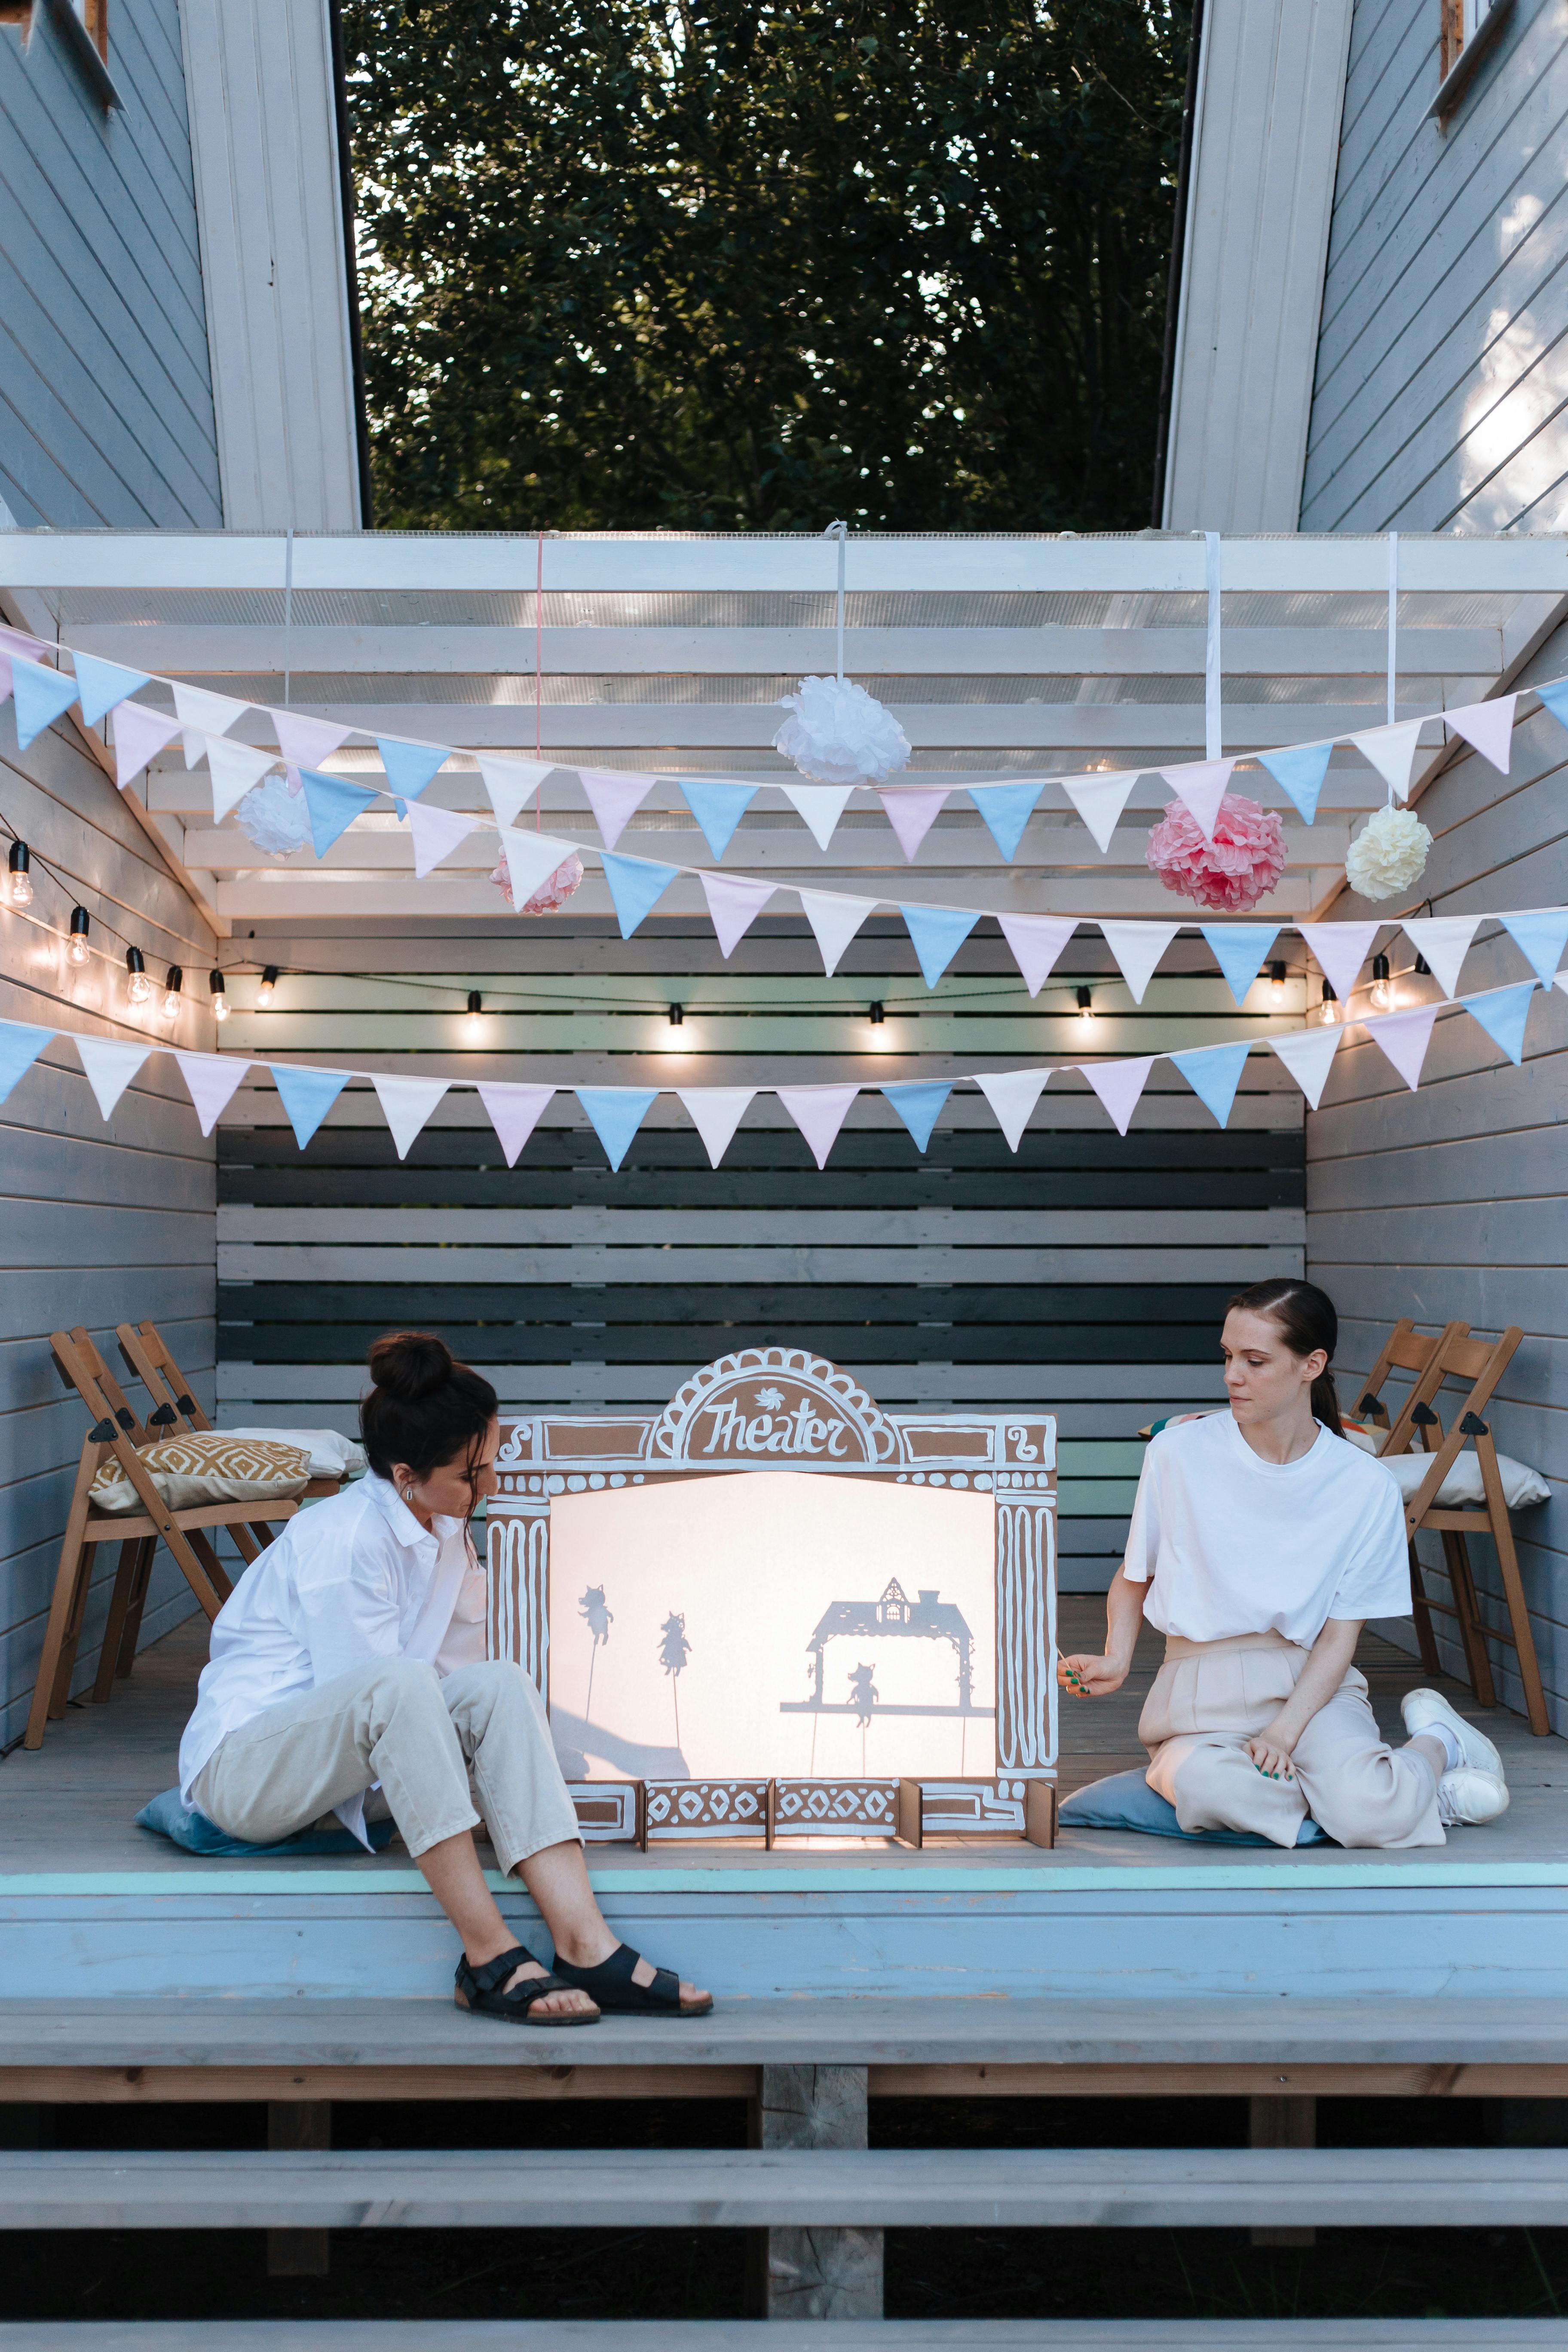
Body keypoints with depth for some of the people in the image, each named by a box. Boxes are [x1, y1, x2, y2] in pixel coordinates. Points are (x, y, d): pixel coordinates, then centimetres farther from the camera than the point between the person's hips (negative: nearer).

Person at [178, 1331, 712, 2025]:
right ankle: (490, 1959, -37)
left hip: (351, 1767, 7)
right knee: (396, 1686, -38)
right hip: (240, 1767, -7)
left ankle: (585, 1943, -30)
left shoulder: (449, 1537, 5)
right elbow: (375, 1688, -22)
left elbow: (459, 1673, 10)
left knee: (501, 1686, -21)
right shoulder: (342, 1538, -21)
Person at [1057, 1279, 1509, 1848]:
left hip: (1312, 1683, -1)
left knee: (1371, 1816, -31)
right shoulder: (1179, 1453, -3)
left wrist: (1284, 1732, -17)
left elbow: (1339, 1637, -2)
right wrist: (1116, 1661, -8)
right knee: (1207, 1789, -35)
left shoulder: (1367, 1487, -2)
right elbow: (1134, 1576, 11)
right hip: (1203, 1684, 1)